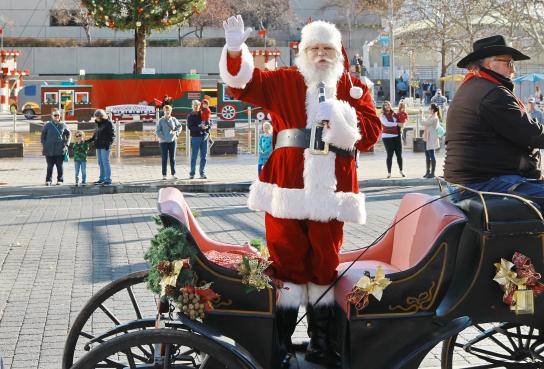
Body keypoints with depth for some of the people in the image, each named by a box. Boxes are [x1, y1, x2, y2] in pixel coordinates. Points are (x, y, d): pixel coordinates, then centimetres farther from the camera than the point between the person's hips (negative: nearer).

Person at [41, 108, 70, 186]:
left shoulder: (63, 125, 4)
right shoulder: (48, 125, 2)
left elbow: (68, 134, 14)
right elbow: (43, 136, 8)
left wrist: (66, 144, 5)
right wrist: (44, 146, 1)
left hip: (60, 150, 1)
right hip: (49, 150, -1)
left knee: (60, 166, 5)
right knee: (50, 166, 3)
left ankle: (60, 180, 14)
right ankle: (48, 180, 12)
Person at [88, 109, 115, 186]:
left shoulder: (108, 123, -7)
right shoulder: (98, 124, 16)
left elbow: (112, 135, -10)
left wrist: (109, 143, -19)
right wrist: (89, 140, 17)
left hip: (105, 147, -8)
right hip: (98, 146, 8)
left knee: (105, 163, -8)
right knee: (100, 163, 11)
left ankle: (108, 180, -6)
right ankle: (102, 179, 17)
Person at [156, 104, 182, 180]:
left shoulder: (174, 120, 6)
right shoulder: (161, 121, -2)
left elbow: (179, 126, 20)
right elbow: (157, 131, -4)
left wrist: (176, 133, 7)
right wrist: (162, 137, -11)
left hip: (172, 141, 2)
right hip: (163, 142, -2)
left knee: (173, 158, 5)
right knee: (164, 159, 0)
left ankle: (173, 174, 10)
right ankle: (164, 175, 4)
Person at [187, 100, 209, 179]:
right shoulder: (190, 116, 1)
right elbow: (190, 127, -10)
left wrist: (207, 128, -8)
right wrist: (200, 128, -20)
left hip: (204, 137, 3)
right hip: (195, 137, -3)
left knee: (204, 156, 5)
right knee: (194, 156, -2)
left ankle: (202, 173, 11)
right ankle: (192, 173, 4)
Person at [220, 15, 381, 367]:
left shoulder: (355, 88, 11)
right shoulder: (283, 82, 10)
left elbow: (370, 133, 1)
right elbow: (243, 82, -1)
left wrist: (340, 115, -15)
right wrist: (235, 50, -19)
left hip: (330, 189, 1)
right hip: (288, 186, -1)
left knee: (325, 262, 7)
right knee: (287, 260, 1)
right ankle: (281, 340, 9)